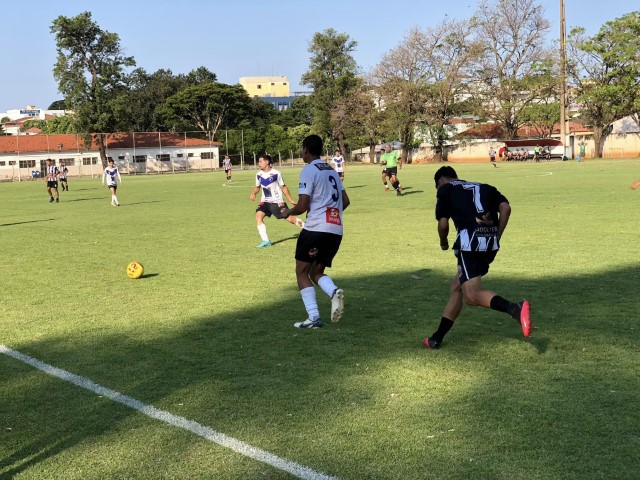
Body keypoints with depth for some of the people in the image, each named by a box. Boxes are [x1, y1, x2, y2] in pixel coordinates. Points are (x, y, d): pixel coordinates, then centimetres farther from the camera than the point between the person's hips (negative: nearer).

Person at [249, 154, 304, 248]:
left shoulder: (276, 173, -12)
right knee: (258, 216, -16)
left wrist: (291, 200, -1)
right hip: (265, 202, 5)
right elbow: (257, 187, 19)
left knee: (290, 218, -8)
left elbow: (283, 187, -3)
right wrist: (253, 194, -3)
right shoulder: (259, 175, 2)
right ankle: (265, 241, -13)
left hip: (277, 201, -4)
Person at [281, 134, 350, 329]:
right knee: (316, 272, 17)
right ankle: (334, 292, -15)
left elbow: (302, 205, -12)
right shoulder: (331, 170, 18)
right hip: (336, 230, 7)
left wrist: (288, 212, 8)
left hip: (316, 227, -7)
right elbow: (345, 201, 20)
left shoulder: (309, 170, -6)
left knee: (302, 272, 6)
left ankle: (313, 318, -5)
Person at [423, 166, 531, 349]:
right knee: (456, 288, 17)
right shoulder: (485, 188, 25)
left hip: (470, 242, -7)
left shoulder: (446, 189, 12)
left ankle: (515, 309, -33)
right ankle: (437, 338, 23)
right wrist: (496, 237, 12)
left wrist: (443, 242, 26)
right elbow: (506, 208, 8)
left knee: (472, 296, -10)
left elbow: (443, 224, 6)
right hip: (490, 244, 7)